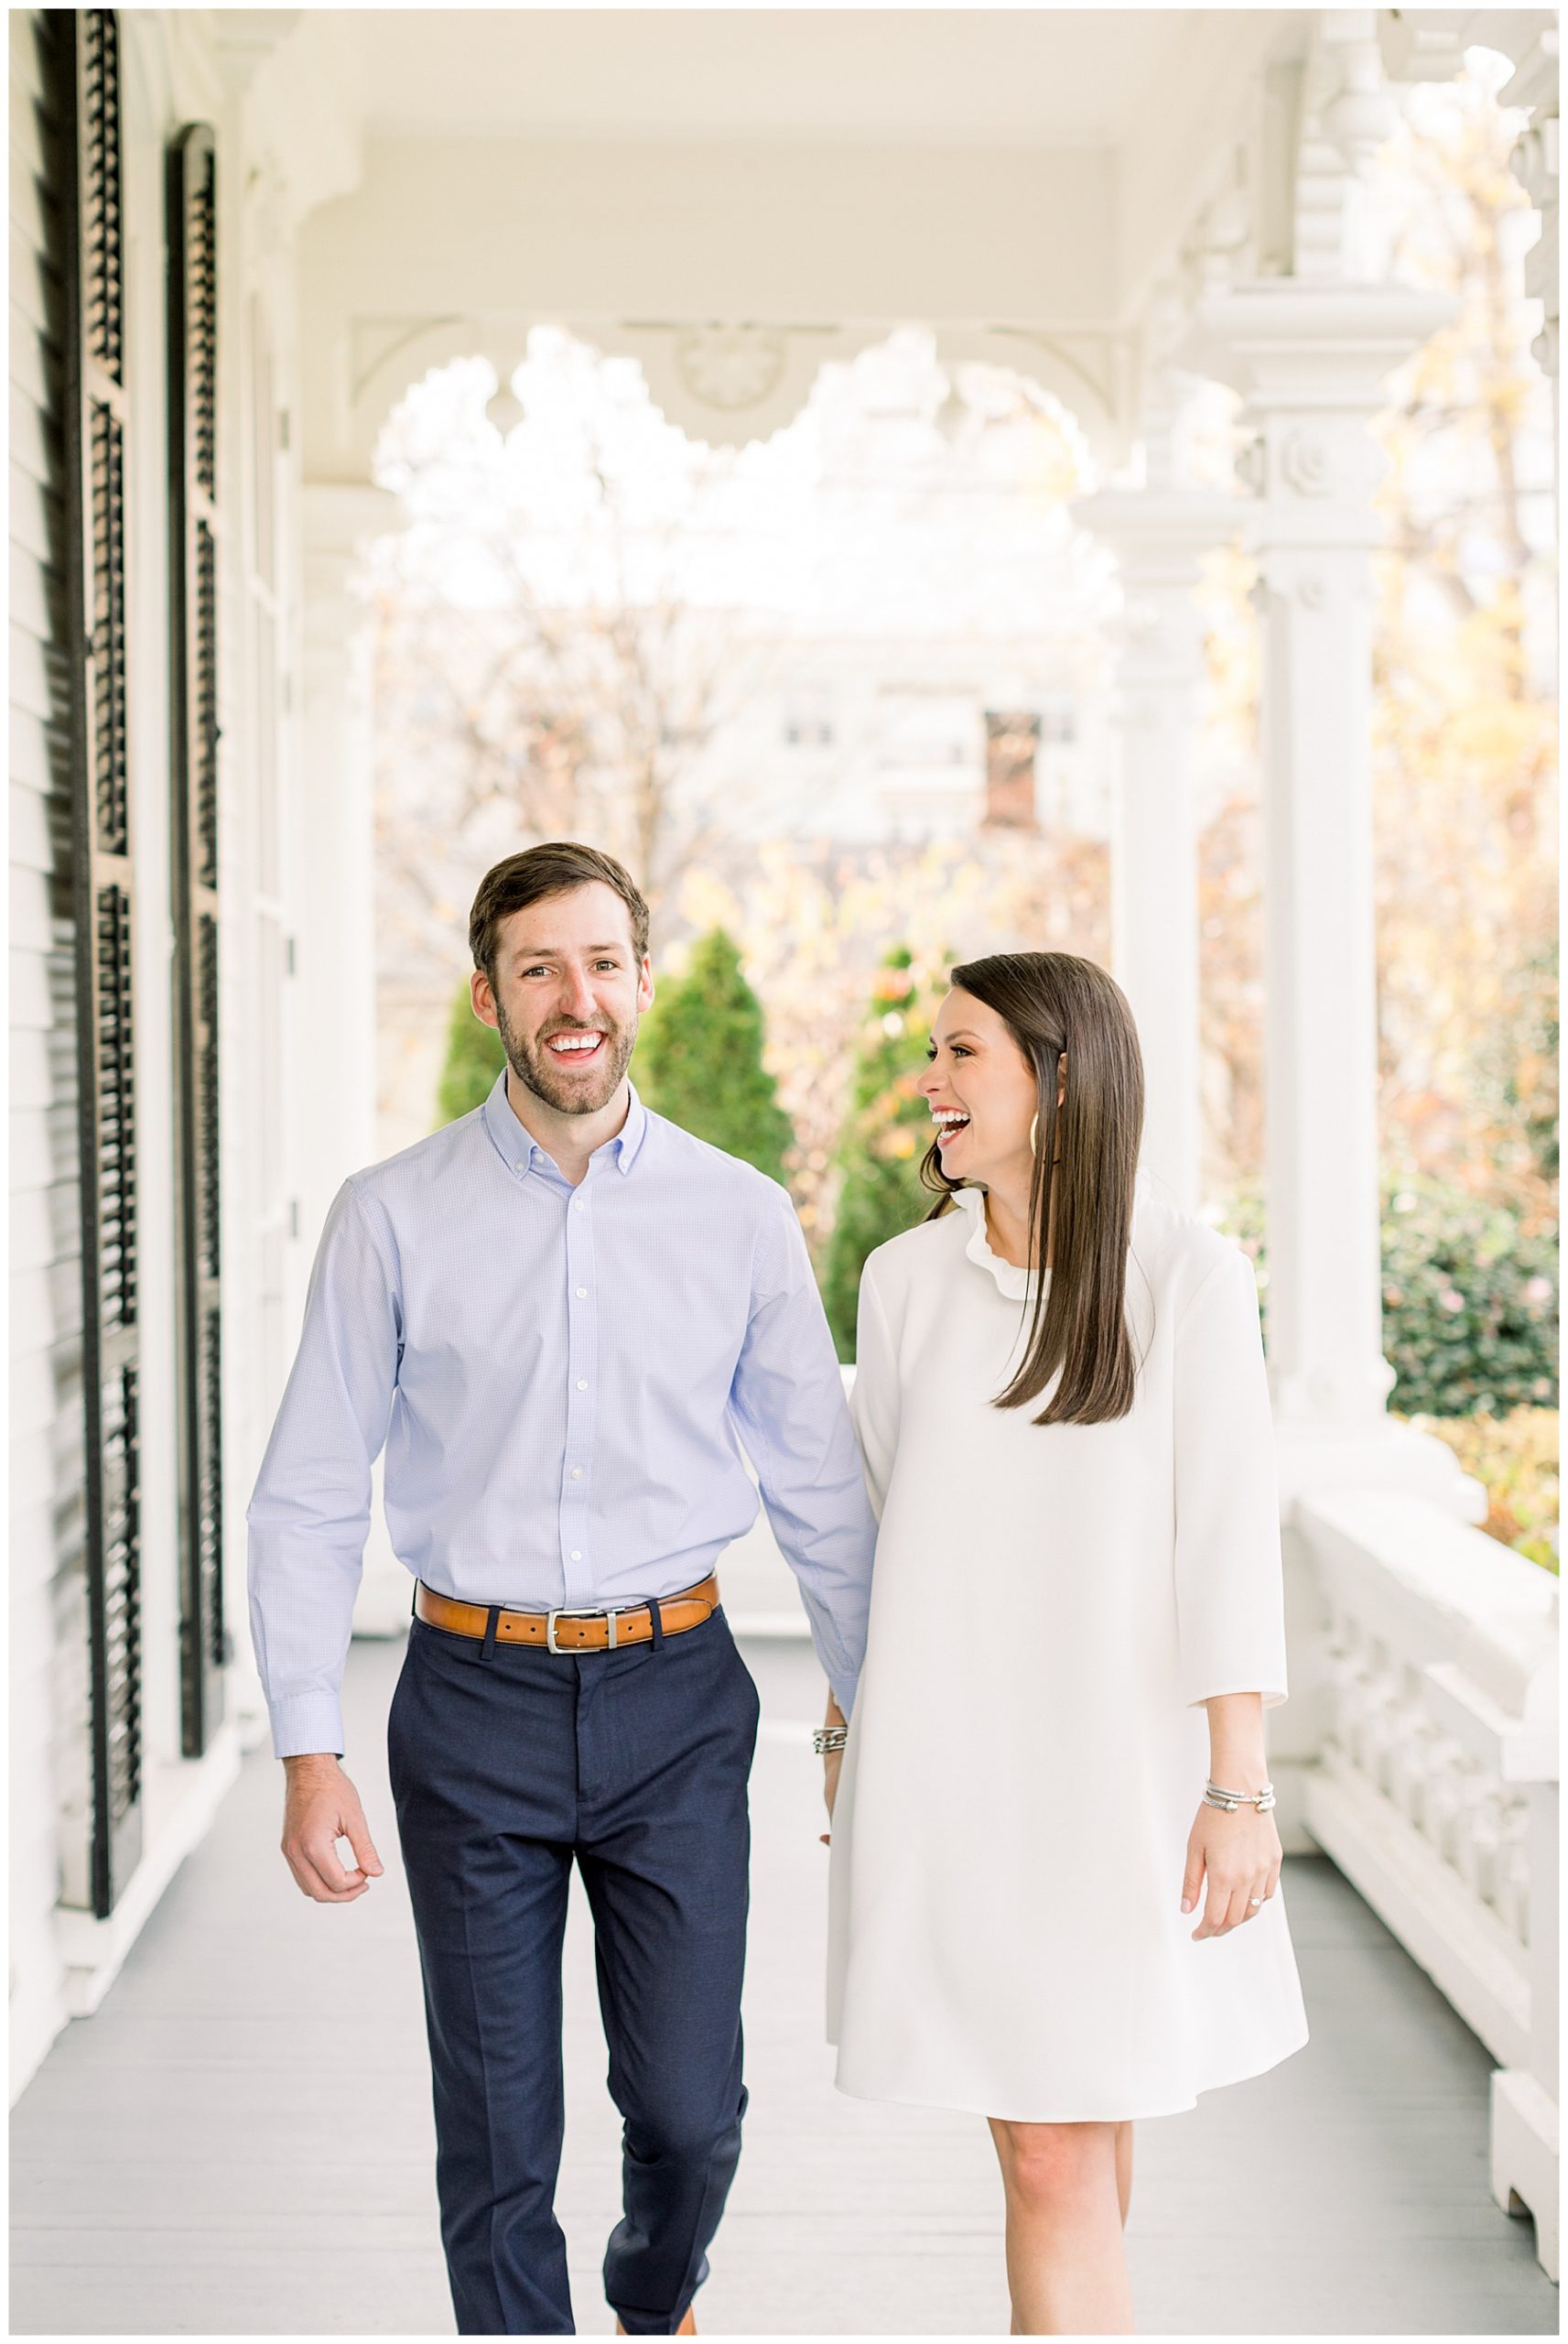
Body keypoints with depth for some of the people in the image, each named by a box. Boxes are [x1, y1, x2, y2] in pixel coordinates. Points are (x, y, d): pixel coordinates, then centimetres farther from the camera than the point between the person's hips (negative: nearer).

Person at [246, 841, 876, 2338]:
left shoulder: (741, 1218, 1)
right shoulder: (393, 1219, -2)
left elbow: (820, 1490, 8)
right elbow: (307, 1500, -1)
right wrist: (309, 1753, -7)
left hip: (675, 1702, 1)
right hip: (474, 1704, -1)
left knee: (689, 2110, 6)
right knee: (496, 2135, 6)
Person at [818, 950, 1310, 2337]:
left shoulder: (1185, 1277, -9)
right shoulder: (907, 1280, 1)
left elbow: (1228, 1533, -11)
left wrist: (1240, 1789, -13)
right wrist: (844, 1736, 15)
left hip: (1121, 1744, -1)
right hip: (951, 1755, 2)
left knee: (1106, 2078, 13)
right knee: (1049, 2153, 1)